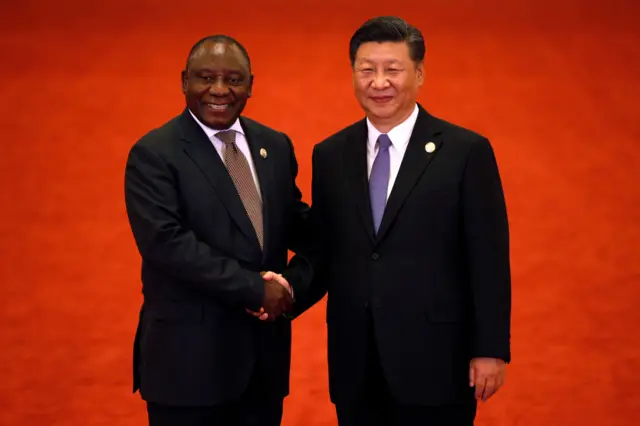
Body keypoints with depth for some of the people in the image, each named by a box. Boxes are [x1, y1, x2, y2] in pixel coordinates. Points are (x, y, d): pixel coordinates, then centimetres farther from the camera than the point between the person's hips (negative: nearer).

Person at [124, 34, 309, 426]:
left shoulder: (276, 145, 9)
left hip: (265, 347, 5)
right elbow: (165, 242, -19)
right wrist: (253, 288, -20)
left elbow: (295, 221, 13)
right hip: (189, 353, -5)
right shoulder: (154, 154, -9)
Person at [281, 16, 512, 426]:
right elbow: (322, 249, 10)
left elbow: (488, 259, -5)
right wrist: (288, 289, -10)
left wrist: (490, 349, -8)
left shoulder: (467, 150, -4)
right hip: (354, 363, 4)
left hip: (434, 359, -3)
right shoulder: (330, 155, 7)